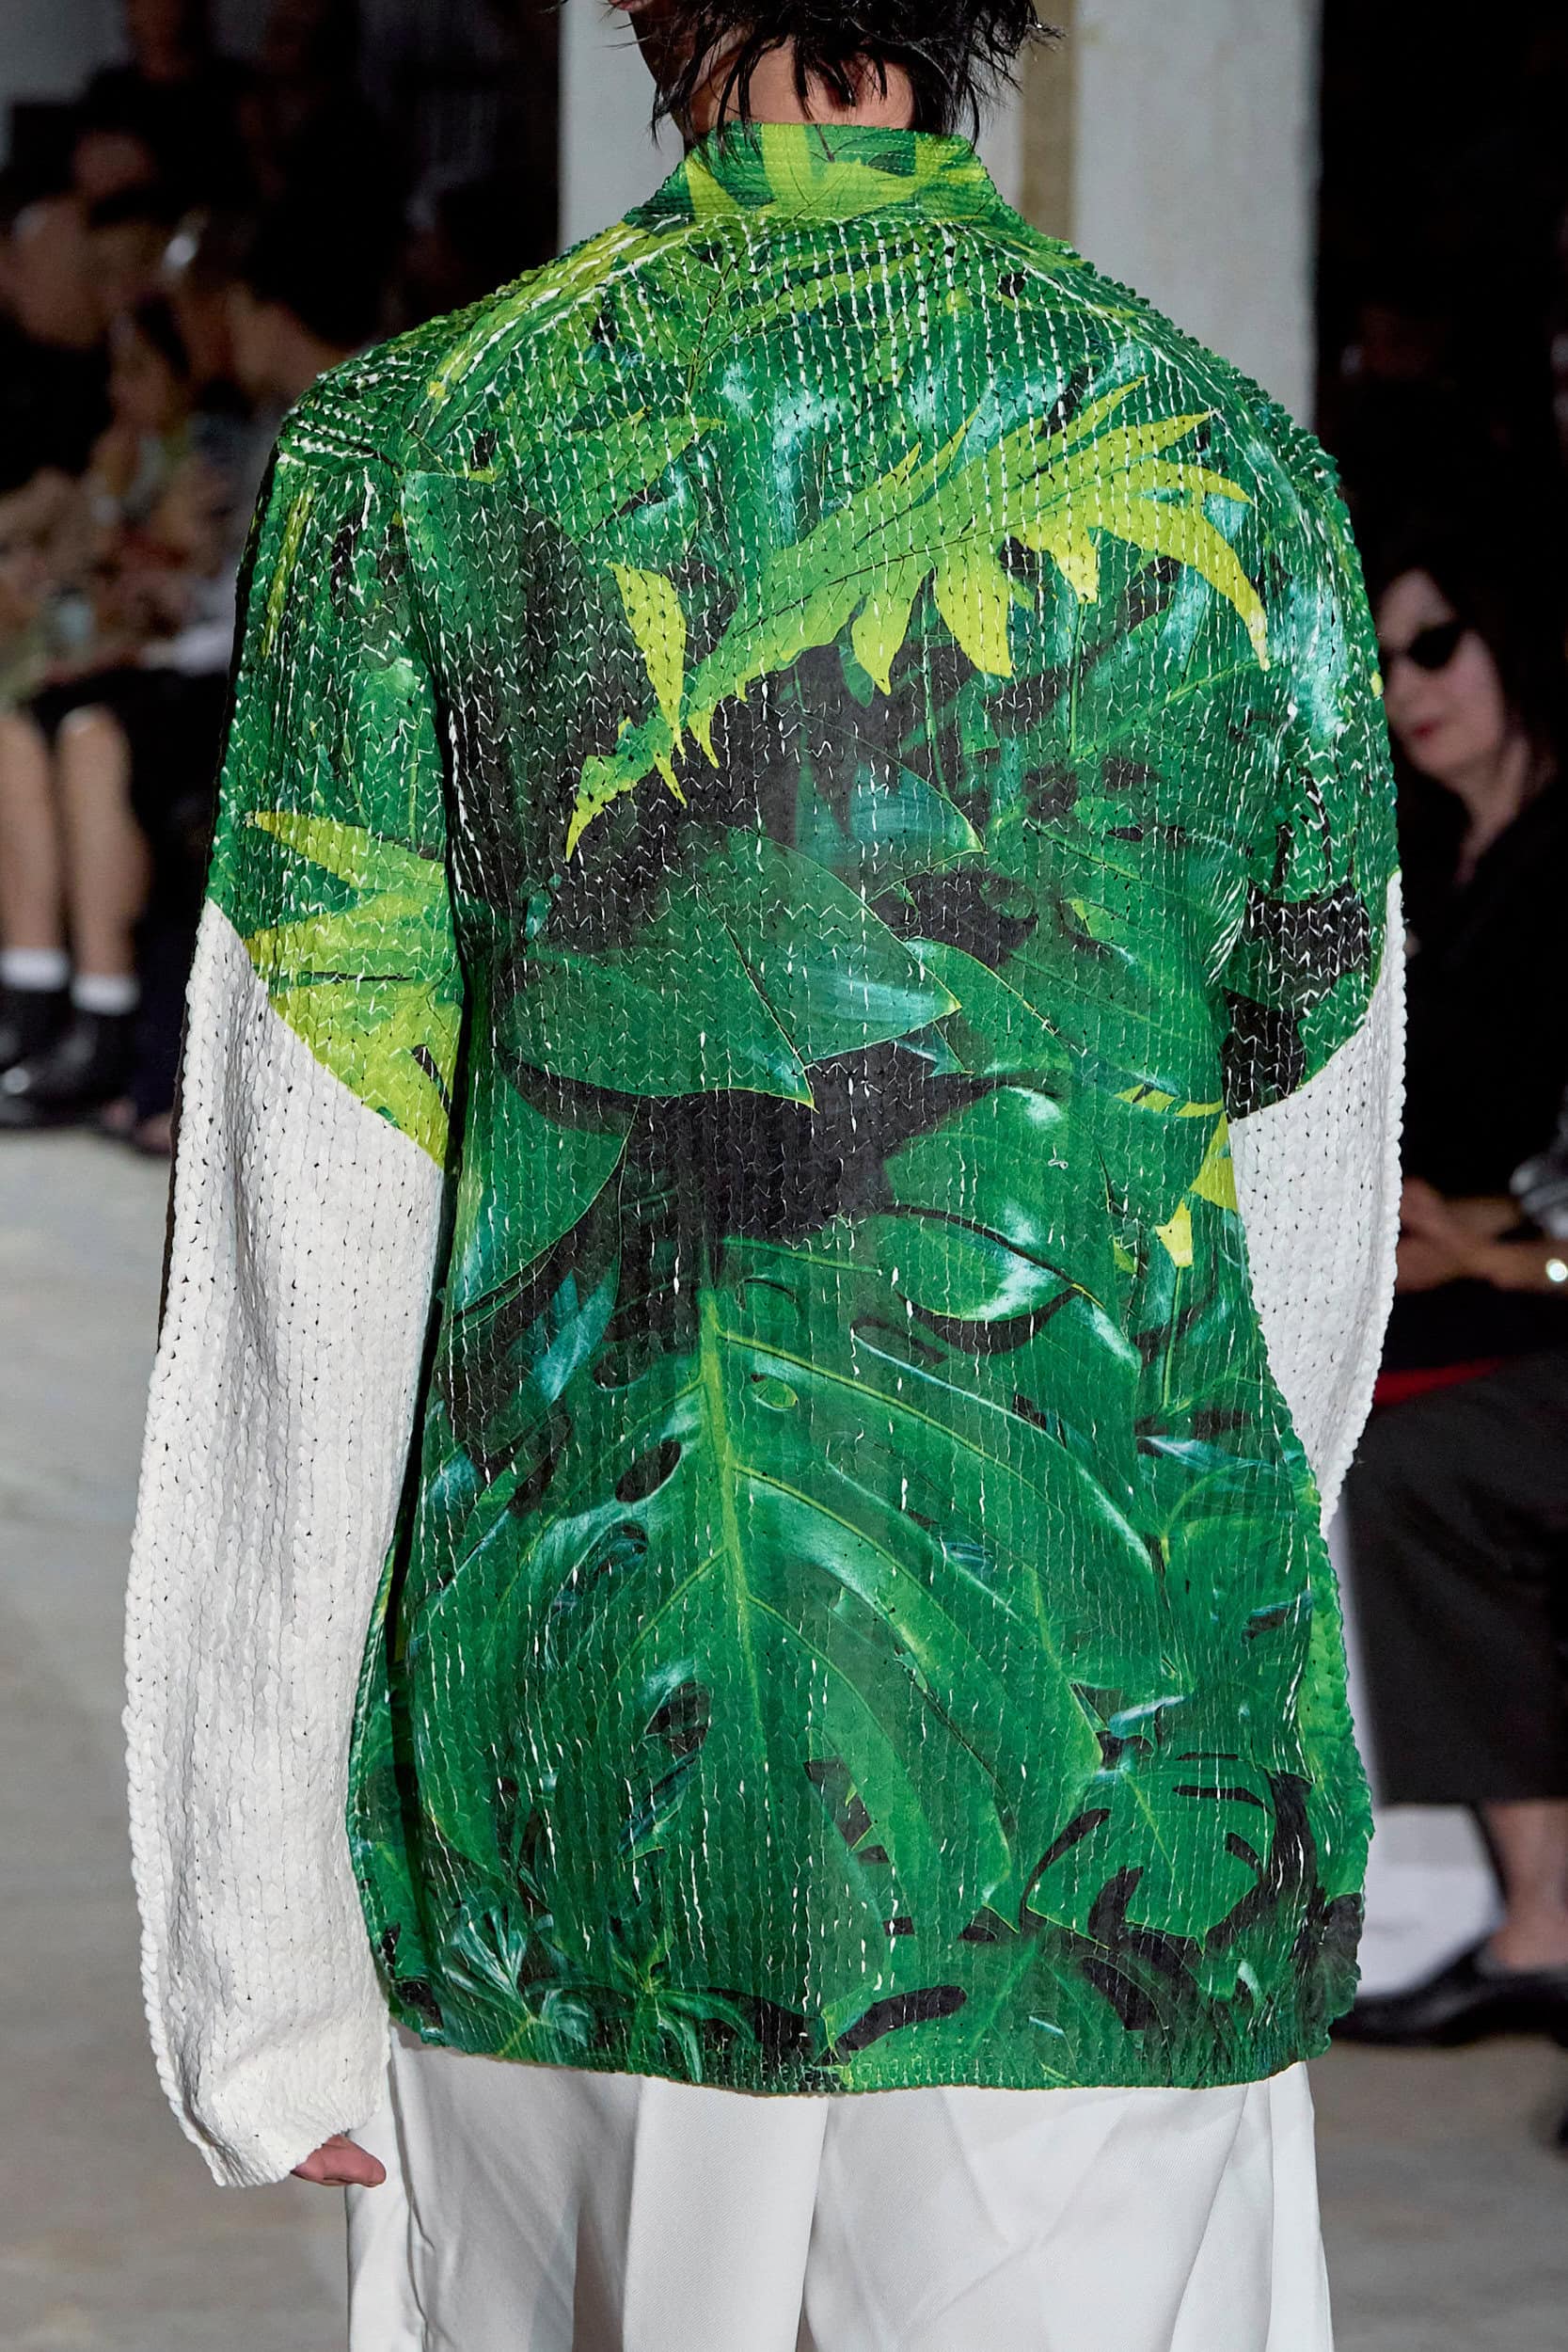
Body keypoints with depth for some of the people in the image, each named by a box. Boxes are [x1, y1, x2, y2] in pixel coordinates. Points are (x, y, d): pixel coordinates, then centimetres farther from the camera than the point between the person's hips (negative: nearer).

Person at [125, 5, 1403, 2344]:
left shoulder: (407, 451, -3)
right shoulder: (1243, 479, 0)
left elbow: (304, 1252, -4)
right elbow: (1308, 1225, 10)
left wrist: (260, 1961, 2)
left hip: (574, 1800, 0)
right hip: (1111, 1812, 0)